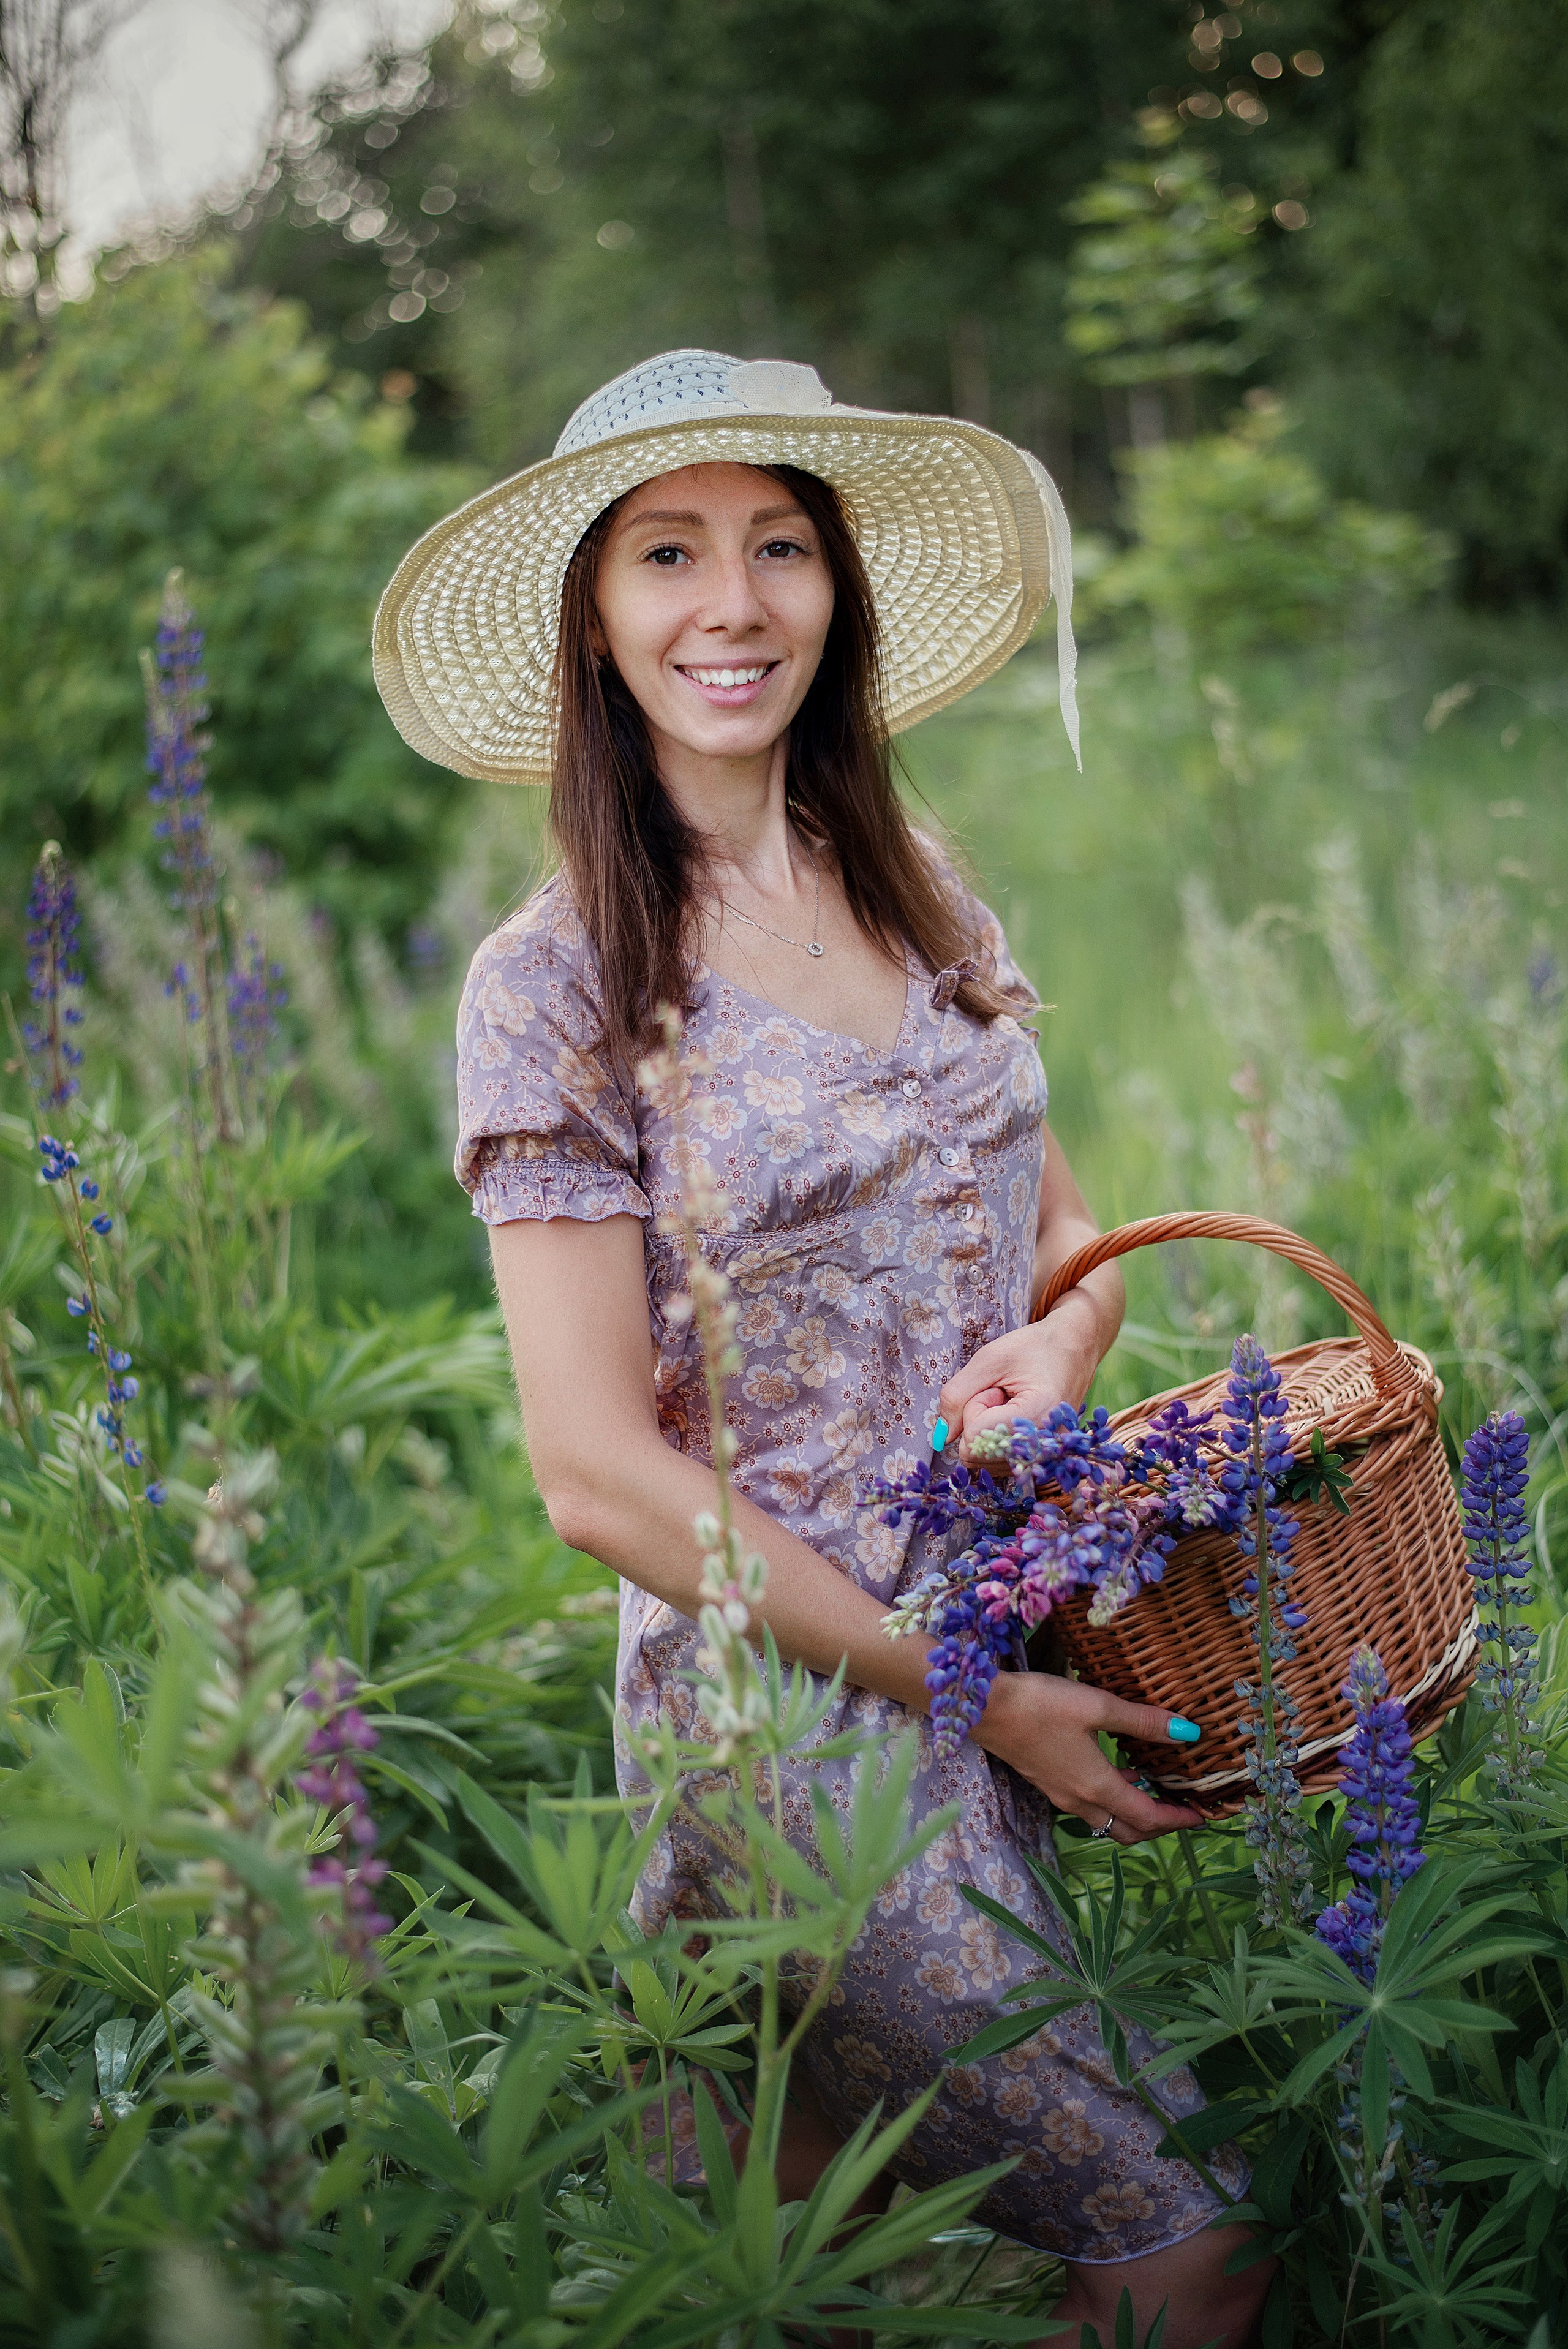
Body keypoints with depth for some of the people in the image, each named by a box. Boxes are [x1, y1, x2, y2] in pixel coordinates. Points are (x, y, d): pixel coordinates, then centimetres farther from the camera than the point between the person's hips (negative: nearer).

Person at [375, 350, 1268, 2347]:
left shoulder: (926, 906, 6)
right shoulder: (554, 987, -12)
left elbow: (1068, 1226, 16)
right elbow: (601, 1473, -14)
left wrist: (1058, 1342, -9)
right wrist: (978, 1700, -13)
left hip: (1026, 1640, 6)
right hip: (793, 1703, -5)